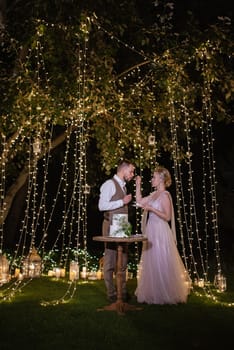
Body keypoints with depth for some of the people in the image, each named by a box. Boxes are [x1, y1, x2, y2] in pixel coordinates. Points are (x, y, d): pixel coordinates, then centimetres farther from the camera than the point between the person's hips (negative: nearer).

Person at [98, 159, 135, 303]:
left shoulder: (123, 186, 18)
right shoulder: (110, 184, -10)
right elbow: (102, 206, -21)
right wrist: (123, 201, -18)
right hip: (111, 227, -9)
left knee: (123, 261, 13)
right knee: (110, 260, -1)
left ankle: (122, 291, 24)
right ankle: (111, 293, 9)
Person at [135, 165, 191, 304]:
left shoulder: (165, 195, -13)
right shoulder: (154, 194, 11)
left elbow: (167, 217, -16)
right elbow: (139, 201, 14)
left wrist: (152, 209, -21)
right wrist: (138, 185, 12)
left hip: (160, 232, -9)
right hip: (151, 232, 9)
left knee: (161, 263, -1)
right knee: (152, 263, 14)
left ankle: (166, 294, 14)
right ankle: (155, 293, 27)